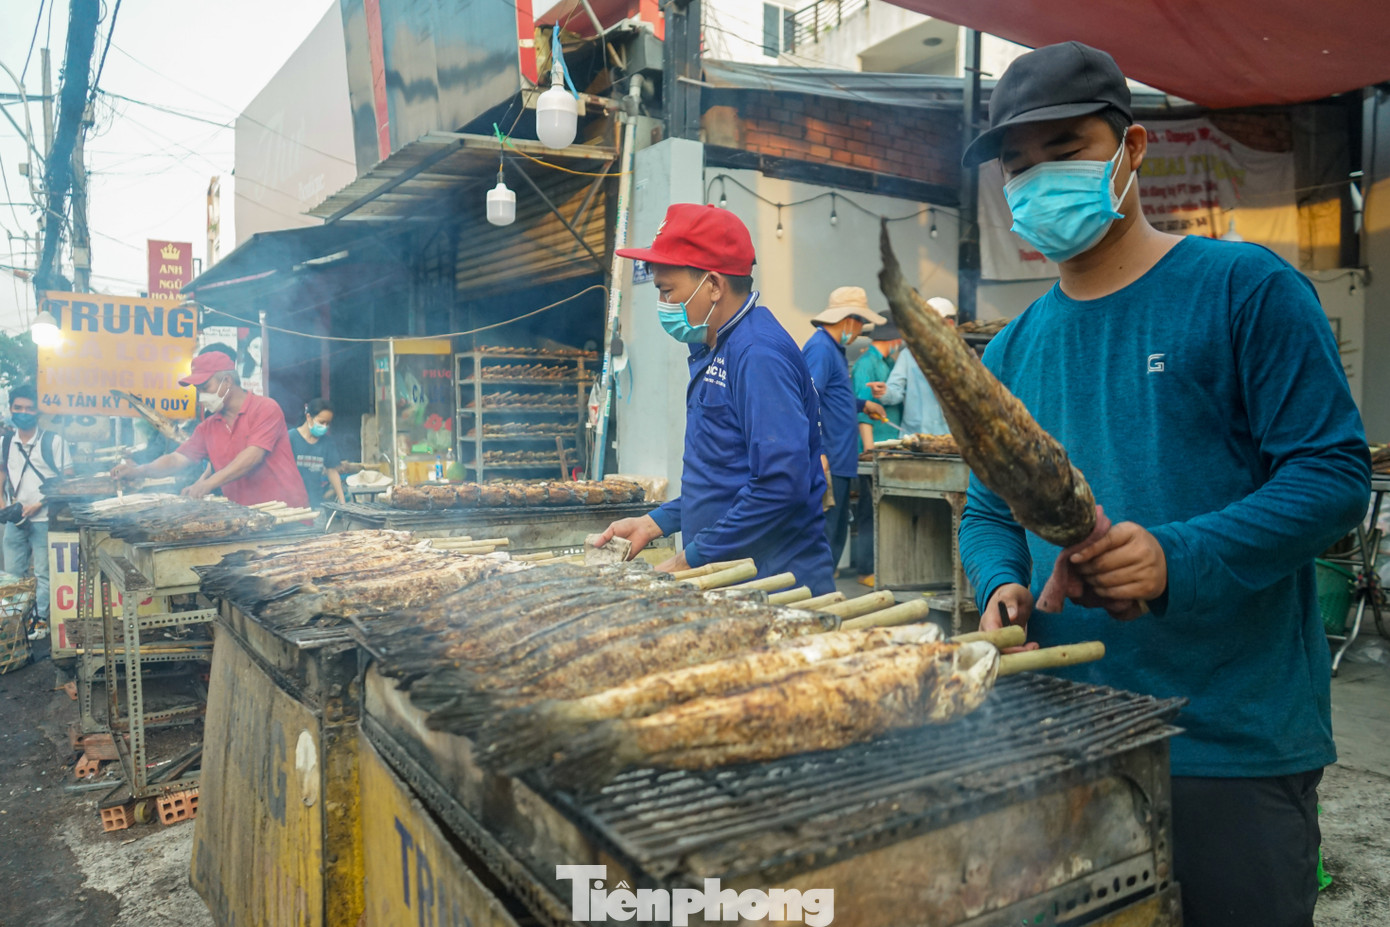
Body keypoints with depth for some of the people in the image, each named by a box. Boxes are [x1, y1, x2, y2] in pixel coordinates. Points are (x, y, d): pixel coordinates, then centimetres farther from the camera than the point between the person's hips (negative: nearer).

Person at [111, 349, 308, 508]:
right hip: (243, 516, 6)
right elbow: (178, 458, 14)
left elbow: (253, 456, -16)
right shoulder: (208, 427, 17)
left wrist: (208, 483, -23)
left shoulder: (265, 409, -6)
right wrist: (139, 471, -4)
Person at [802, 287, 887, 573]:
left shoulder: (833, 348, 19)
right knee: (824, 536, -8)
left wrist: (863, 404, 38)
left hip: (838, 463, 11)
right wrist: (817, 452, -27)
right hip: (827, 462, -11)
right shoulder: (820, 348, -13)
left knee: (835, 535, 15)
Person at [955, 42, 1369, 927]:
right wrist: (1002, 586, -8)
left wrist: (1178, 559, -26)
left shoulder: (1247, 289, -7)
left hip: (1234, 745, -5)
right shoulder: (1015, 350, 8)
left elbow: (1334, 474, -12)